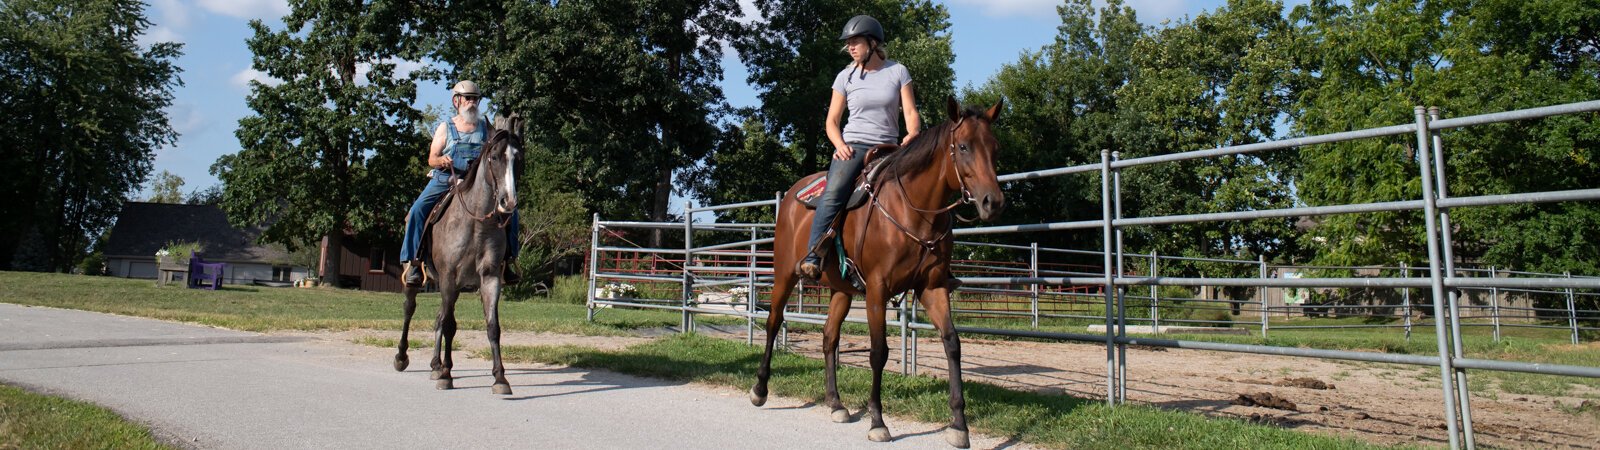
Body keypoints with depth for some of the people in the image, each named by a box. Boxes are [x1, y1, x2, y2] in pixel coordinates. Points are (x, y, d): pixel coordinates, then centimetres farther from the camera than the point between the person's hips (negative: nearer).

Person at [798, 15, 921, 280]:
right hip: (852, 146, -1)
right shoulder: (846, 77, 7)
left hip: (887, 148, 2)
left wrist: (912, 136, -17)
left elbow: (911, 113, 4)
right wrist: (840, 145, -10)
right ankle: (812, 258, -29)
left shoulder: (898, 72, 7)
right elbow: (831, 121, 9)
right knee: (833, 194, -28)